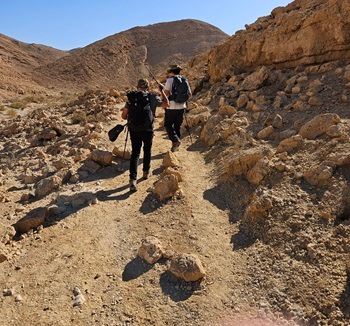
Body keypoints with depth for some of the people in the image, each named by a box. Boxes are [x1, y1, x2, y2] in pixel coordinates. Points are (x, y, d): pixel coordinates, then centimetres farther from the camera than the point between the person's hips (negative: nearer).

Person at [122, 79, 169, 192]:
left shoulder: (131, 97, 5)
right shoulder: (152, 97, 0)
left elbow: (123, 116, 6)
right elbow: (166, 104, 13)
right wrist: (162, 91, 23)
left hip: (134, 130, 1)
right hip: (148, 130, -1)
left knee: (135, 153, 5)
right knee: (147, 150, 21)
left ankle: (133, 179, -8)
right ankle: (146, 172, 33)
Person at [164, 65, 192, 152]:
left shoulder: (170, 79, -8)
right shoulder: (185, 80, 8)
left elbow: (166, 92, -16)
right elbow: (190, 94, 8)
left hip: (172, 107, -5)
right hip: (182, 107, 5)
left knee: (168, 125, 7)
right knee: (178, 126, 15)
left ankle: (175, 140, -11)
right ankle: (176, 145, 20)